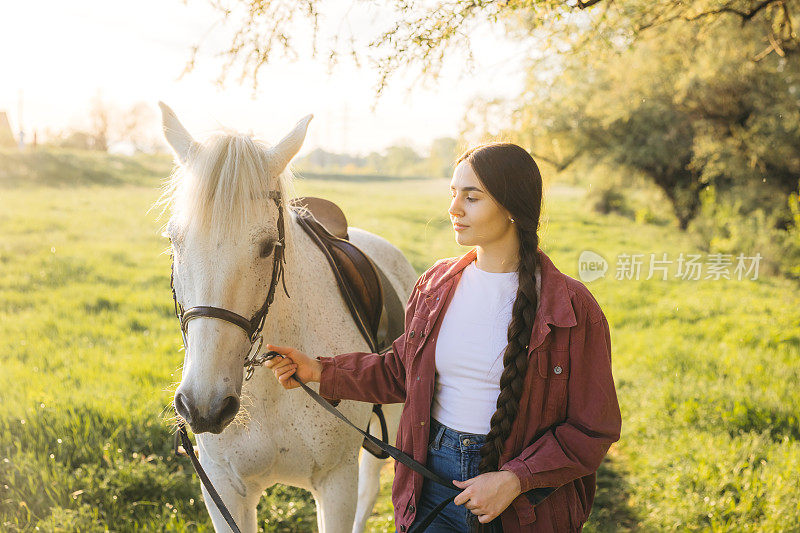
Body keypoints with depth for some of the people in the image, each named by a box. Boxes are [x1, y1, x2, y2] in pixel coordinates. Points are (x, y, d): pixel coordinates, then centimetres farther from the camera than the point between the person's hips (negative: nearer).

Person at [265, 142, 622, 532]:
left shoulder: (572, 308, -12)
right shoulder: (435, 285, 2)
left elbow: (593, 428, -9)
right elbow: (401, 372, 14)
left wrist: (515, 480, -18)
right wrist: (320, 372, 5)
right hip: (433, 479, 3)